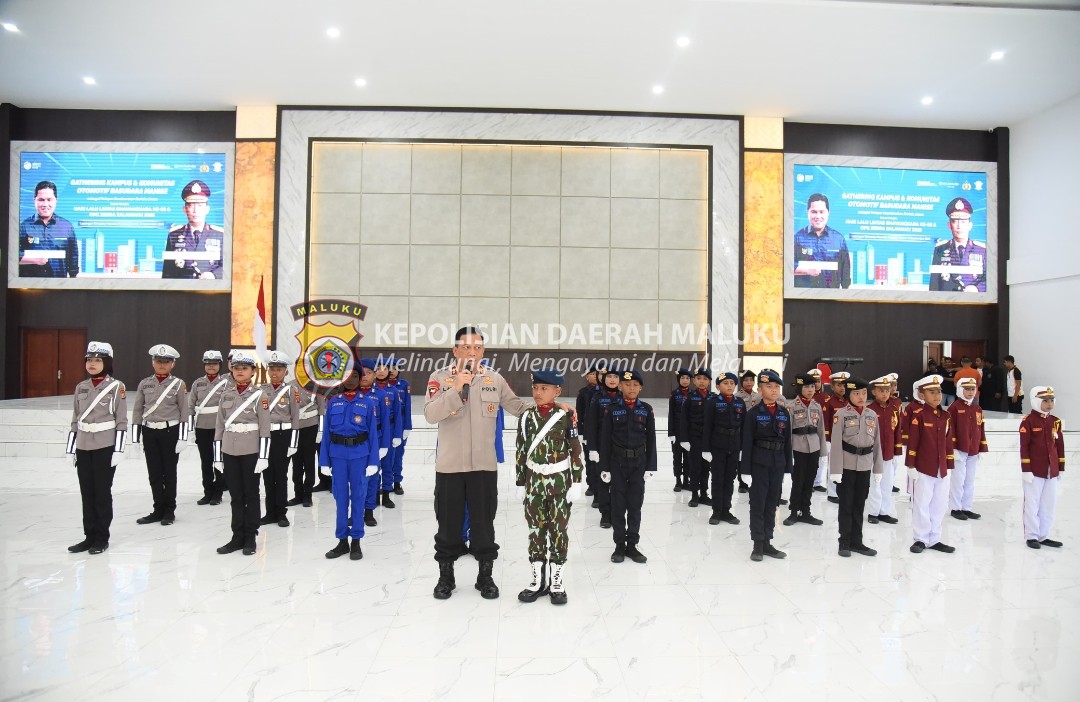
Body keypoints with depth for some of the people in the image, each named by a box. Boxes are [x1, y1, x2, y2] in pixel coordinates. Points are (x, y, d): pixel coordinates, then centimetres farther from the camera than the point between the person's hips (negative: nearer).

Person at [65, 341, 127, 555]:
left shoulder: (117, 387, -6)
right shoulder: (80, 387, 9)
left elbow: (121, 421, -7)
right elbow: (75, 420, 13)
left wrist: (118, 449, -11)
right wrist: (71, 448, 9)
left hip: (105, 447, -5)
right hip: (84, 447, 5)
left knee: (102, 492, 2)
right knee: (87, 493, 9)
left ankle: (101, 538, 13)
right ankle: (89, 536, 20)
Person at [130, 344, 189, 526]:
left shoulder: (178, 384, -3)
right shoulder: (144, 384, 5)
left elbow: (184, 412, -4)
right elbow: (137, 411, 7)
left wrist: (182, 437, -9)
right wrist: (135, 437, 3)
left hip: (170, 432, -3)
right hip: (149, 432, 3)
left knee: (169, 472, 6)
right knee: (154, 473, 7)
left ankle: (169, 510, 16)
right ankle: (158, 509, 18)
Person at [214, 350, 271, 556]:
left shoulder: (259, 394, -4)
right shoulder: (226, 393, 7)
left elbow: (264, 428, -7)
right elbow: (219, 425, 9)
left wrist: (263, 456, -11)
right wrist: (218, 455, 6)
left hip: (251, 451, -3)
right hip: (229, 452, 4)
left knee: (251, 495, 6)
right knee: (236, 496, 10)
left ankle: (250, 537, 16)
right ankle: (237, 537, 19)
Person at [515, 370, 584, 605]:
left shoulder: (566, 417, -7)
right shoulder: (526, 417, 1)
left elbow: (575, 451, -6)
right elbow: (521, 452, 4)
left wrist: (576, 483, -8)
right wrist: (520, 484, 5)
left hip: (560, 482, -2)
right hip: (534, 482, 3)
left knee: (558, 531, 6)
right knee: (536, 531, 10)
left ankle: (556, 582, 19)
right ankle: (538, 580, 23)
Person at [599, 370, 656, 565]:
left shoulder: (647, 409, 1)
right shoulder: (612, 409, -3)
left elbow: (651, 439, 3)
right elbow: (605, 440, -2)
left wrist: (651, 466, -1)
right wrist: (605, 467, -5)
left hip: (639, 462, 1)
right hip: (617, 461, -1)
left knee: (635, 504, 7)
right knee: (618, 505, 6)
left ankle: (632, 545, 18)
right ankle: (619, 545, 17)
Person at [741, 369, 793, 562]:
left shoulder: (784, 413, 6)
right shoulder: (753, 413, -7)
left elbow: (787, 442, 9)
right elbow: (747, 443, -8)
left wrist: (788, 467, 6)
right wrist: (746, 470, -11)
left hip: (778, 463, 4)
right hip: (759, 463, -4)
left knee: (771, 504, 11)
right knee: (758, 504, 3)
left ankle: (767, 542, 21)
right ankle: (758, 544, 11)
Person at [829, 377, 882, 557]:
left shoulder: (872, 415, 6)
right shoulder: (841, 414, -9)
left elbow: (876, 443, 10)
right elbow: (836, 444, -11)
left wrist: (878, 468, 8)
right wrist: (836, 469, -14)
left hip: (865, 466, 4)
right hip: (847, 466, -4)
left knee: (859, 505, 13)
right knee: (846, 505, 4)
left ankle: (856, 542, 23)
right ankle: (844, 543, 14)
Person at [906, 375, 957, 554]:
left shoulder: (946, 416, 8)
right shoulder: (918, 414, -10)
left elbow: (949, 442, 12)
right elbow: (912, 441, -11)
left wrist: (949, 466, 11)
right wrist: (911, 466, -12)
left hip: (942, 470, 6)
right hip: (923, 469, -6)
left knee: (939, 505, 12)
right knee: (922, 504, 3)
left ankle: (934, 539, 25)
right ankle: (921, 539, 16)